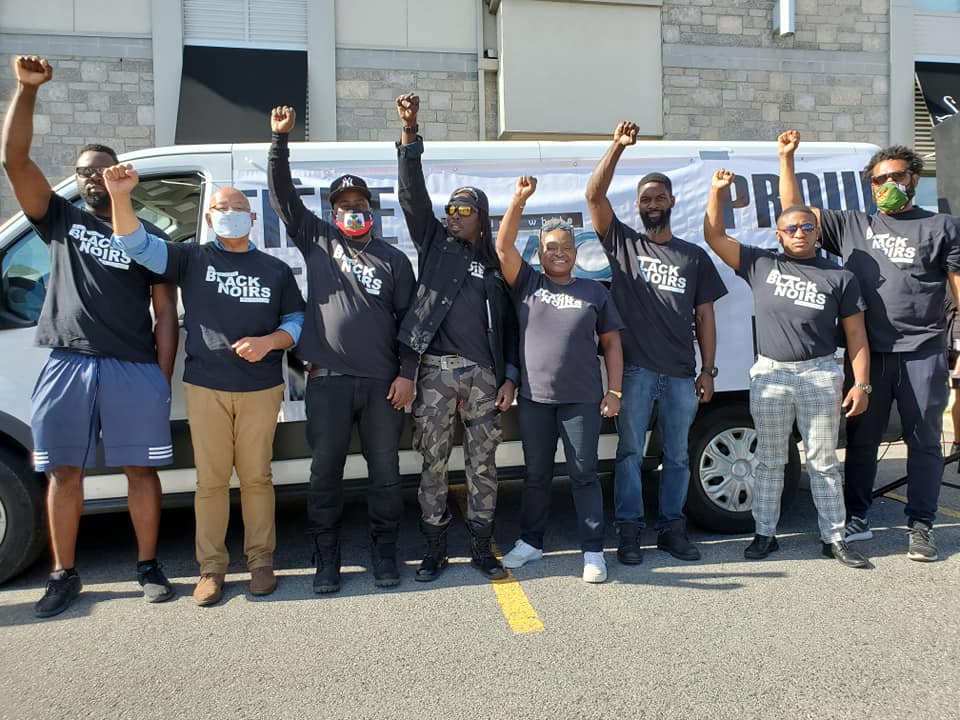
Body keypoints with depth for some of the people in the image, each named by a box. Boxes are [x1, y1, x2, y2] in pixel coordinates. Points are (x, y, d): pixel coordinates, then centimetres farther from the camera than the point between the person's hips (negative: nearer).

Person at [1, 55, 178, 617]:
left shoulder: (149, 236, 10)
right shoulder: (60, 219, 13)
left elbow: (166, 313, 6)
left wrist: (162, 380, -2)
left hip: (135, 370, -1)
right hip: (67, 367, 2)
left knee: (141, 469, 4)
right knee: (65, 472, 7)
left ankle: (149, 566, 17)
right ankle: (65, 575, 20)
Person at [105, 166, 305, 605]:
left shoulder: (276, 270, 11)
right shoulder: (192, 259, 8)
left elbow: (297, 320, 10)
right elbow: (136, 245, -1)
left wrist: (268, 342, -9)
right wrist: (121, 196, -17)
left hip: (261, 388, 0)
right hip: (205, 387, 0)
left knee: (256, 477, 5)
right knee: (211, 480, 3)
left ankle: (260, 560, 18)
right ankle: (211, 567, 14)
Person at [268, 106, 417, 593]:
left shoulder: (394, 260, 11)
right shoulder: (317, 240, 12)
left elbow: (408, 320, 7)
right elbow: (283, 195, 6)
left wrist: (406, 373, -2)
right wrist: (280, 140, -3)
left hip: (382, 382, 0)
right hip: (327, 381, 0)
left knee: (385, 471, 5)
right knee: (325, 472, 4)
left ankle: (385, 554, 20)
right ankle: (327, 560, 17)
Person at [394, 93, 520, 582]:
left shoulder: (496, 264, 15)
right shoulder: (434, 241, 11)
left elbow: (511, 326, 13)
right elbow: (413, 193, -2)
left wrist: (510, 376, 3)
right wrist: (410, 133, -12)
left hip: (485, 373, 2)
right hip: (438, 370, -1)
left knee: (482, 464, 6)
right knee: (434, 462, 3)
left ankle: (481, 548, 18)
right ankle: (434, 550, 14)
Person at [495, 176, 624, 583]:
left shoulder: (594, 292, 8)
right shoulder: (527, 284, 8)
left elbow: (611, 342, 7)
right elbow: (503, 247, -4)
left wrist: (614, 392, 0)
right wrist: (519, 201, -13)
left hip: (582, 398, -1)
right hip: (534, 397, 1)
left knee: (584, 474, 2)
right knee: (536, 474, 12)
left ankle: (593, 551, 10)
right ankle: (531, 542, 27)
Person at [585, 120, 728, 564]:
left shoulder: (694, 257, 13)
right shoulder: (622, 242, 7)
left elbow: (704, 316, 10)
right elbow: (594, 196, -6)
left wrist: (708, 369, 3)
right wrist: (618, 147, -15)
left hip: (681, 374, 3)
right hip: (634, 370, -2)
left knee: (677, 456, 10)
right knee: (630, 452, 1)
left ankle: (672, 528, 21)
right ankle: (629, 532, 10)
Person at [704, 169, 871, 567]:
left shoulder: (839, 277, 2)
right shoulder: (761, 264, 3)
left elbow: (856, 333, 2)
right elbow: (715, 237, 1)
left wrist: (861, 383, -4)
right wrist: (717, 192, -9)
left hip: (820, 376, 0)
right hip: (770, 375, 1)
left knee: (823, 462, 7)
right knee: (769, 461, 9)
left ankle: (834, 538, 17)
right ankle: (765, 533, 19)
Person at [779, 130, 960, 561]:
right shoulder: (851, 225, 13)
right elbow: (794, 209, 12)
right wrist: (787, 158, 4)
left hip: (923, 352, -2)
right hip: (868, 353, 2)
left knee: (924, 441, 4)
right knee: (861, 439, 8)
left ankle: (921, 526, 14)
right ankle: (856, 519, 20)